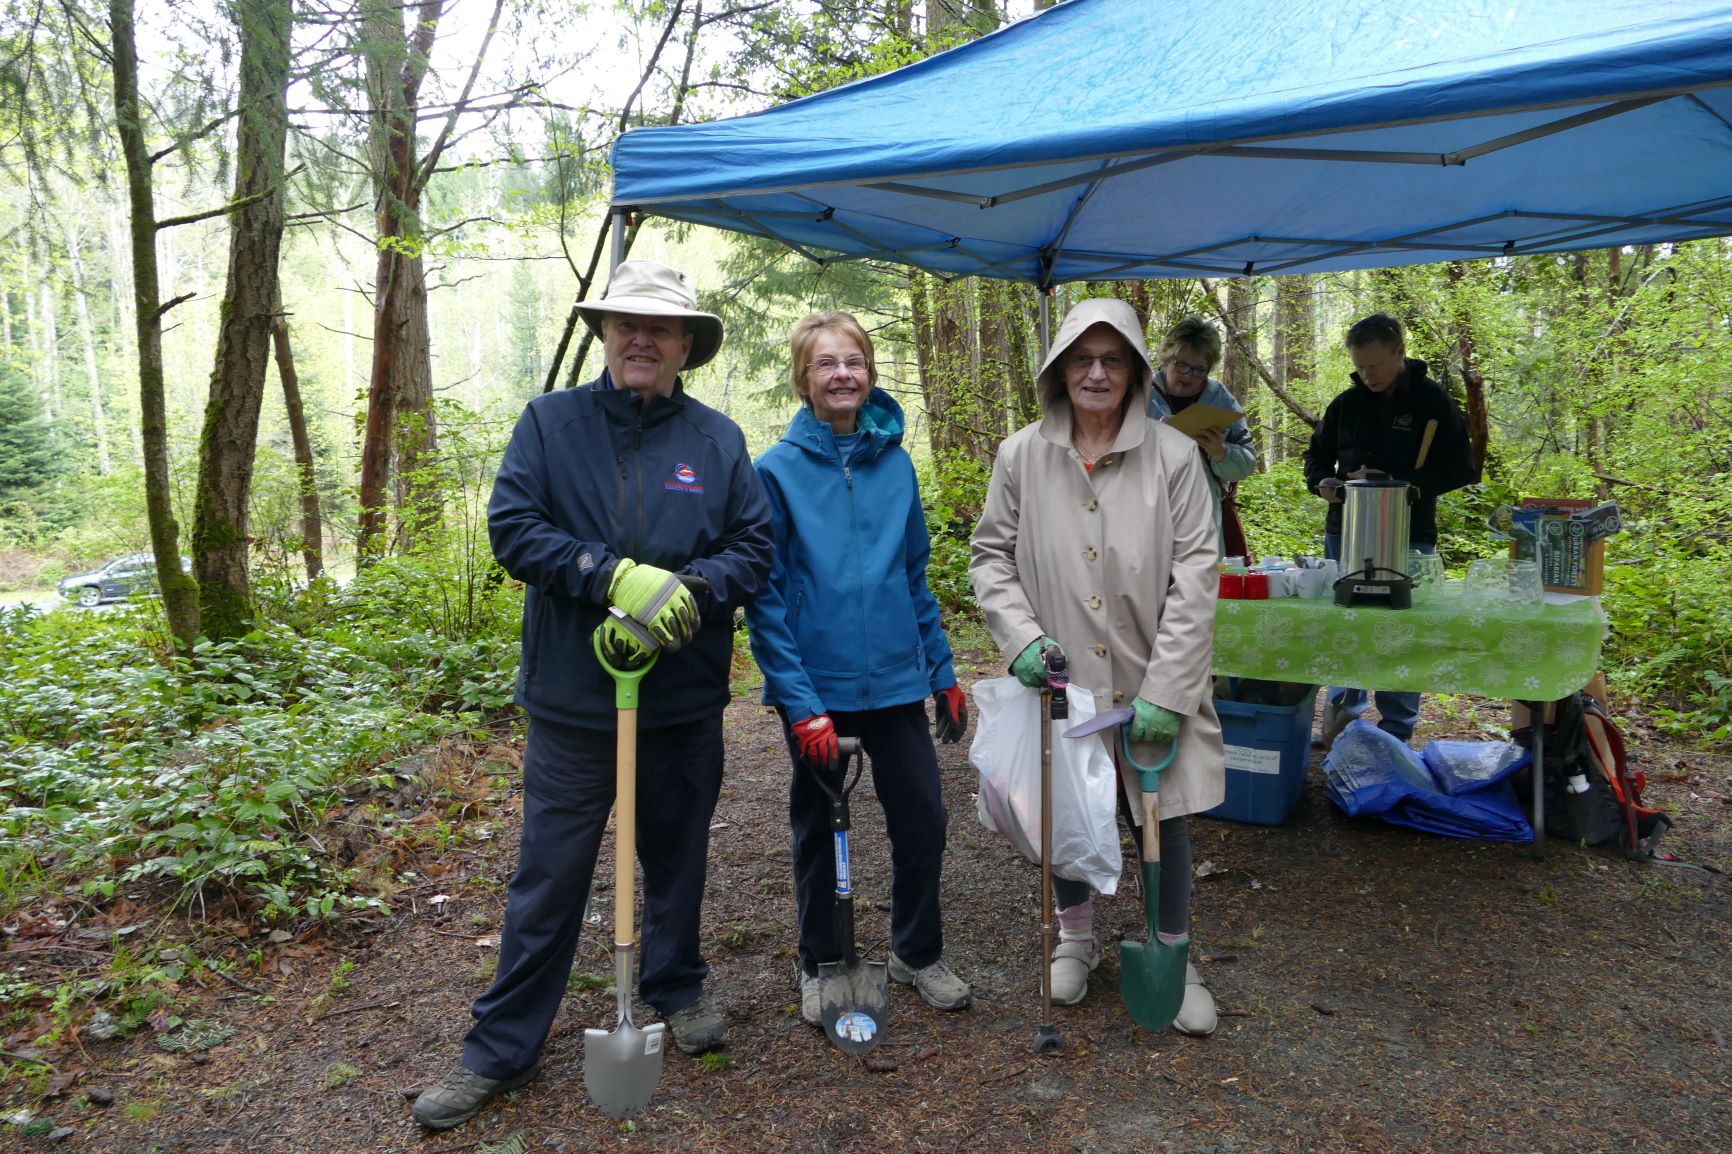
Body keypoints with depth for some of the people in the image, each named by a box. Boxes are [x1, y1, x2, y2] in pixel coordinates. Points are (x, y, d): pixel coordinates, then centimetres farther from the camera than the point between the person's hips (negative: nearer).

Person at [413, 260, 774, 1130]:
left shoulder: (719, 440, 2)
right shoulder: (549, 422, -1)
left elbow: (753, 550, 1)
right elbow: (512, 528, -10)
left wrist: (687, 588, -19)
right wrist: (618, 578, -21)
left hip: (686, 701, 2)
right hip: (572, 701, -1)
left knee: (677, 859, 19)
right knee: (548, 877, 7)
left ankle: (678, 988, 42)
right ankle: (502, 1046, 22)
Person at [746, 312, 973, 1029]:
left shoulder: (895, 463, 3)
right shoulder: (777, 470, -8)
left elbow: (916, 577, 10)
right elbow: (764, 595, -10)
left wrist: (944, 673, 9)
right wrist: (799, 703, -16)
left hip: (895, 679, 3)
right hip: (815, 685, -3)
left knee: (923, 819, 8)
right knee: (819, 830, 12)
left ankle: (917, 953, 32)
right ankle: (821, 966, 32)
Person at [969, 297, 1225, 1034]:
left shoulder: (1173, 455, -7)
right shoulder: (1021, 456, -2)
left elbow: (1195, 576, -8)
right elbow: (990, 556, 6)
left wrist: (1166, 692, -13)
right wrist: (1021, 635, -11)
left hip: (1152, 687, -1)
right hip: (1061, 683, 2)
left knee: (1164, 823, 10)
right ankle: (1076, 940, 43)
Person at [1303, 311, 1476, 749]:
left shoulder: (1432, 400, -4)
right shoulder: (1347, 402, 5)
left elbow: (1461, 468, -7)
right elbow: (1317, 454, 17)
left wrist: (1396, 482, -19)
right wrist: (1322, 482, -7)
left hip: (1409, 538, -3)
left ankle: (1395, 735, 13)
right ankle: (1341, 722, 24)